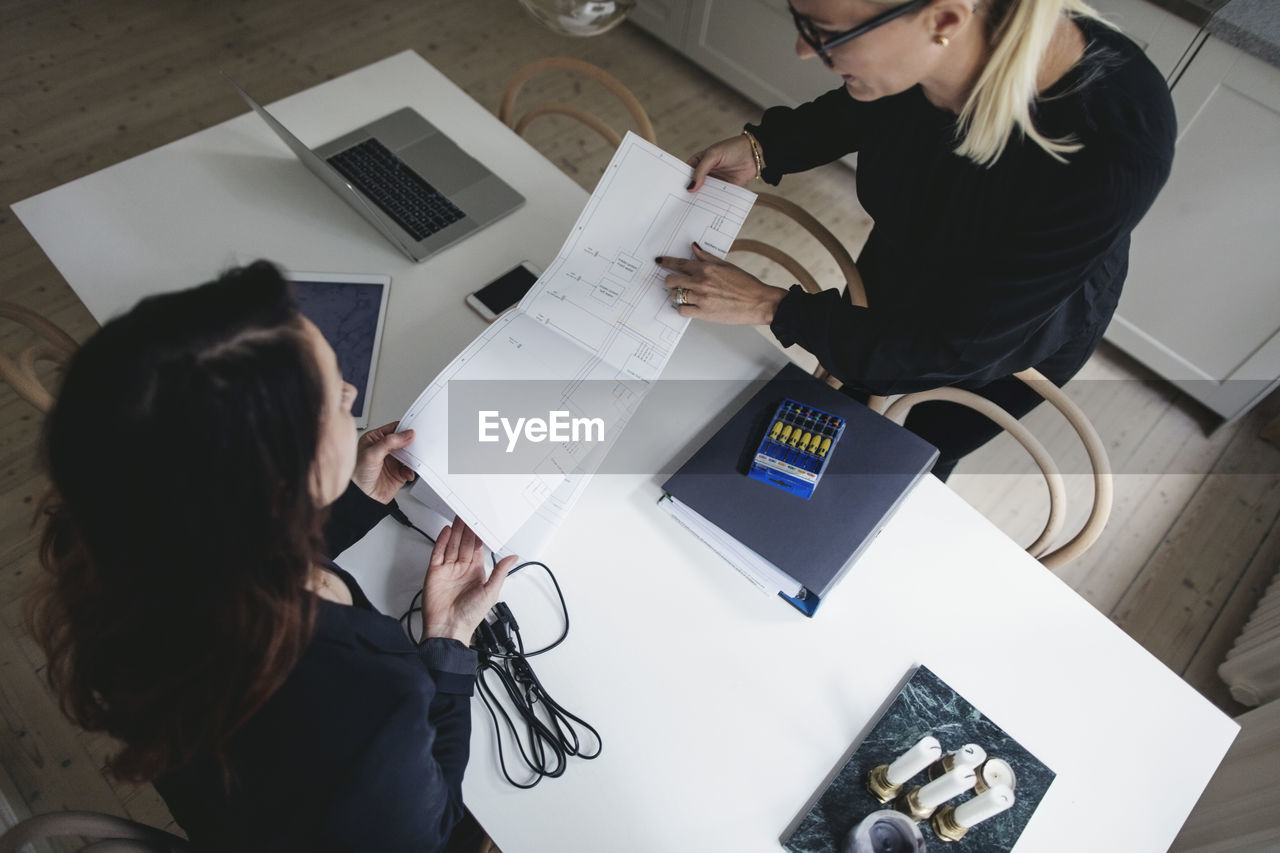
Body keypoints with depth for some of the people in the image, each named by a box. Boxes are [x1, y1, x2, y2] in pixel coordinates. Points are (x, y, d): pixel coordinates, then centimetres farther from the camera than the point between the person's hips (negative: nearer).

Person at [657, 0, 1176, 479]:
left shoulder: (1113, 149, -46)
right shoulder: (912, 46, -31)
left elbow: (957, 346, -35)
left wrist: (771, 306, -34)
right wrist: (760, 147, -19)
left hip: (1019, 338, -4)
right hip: (897, 272, 4)